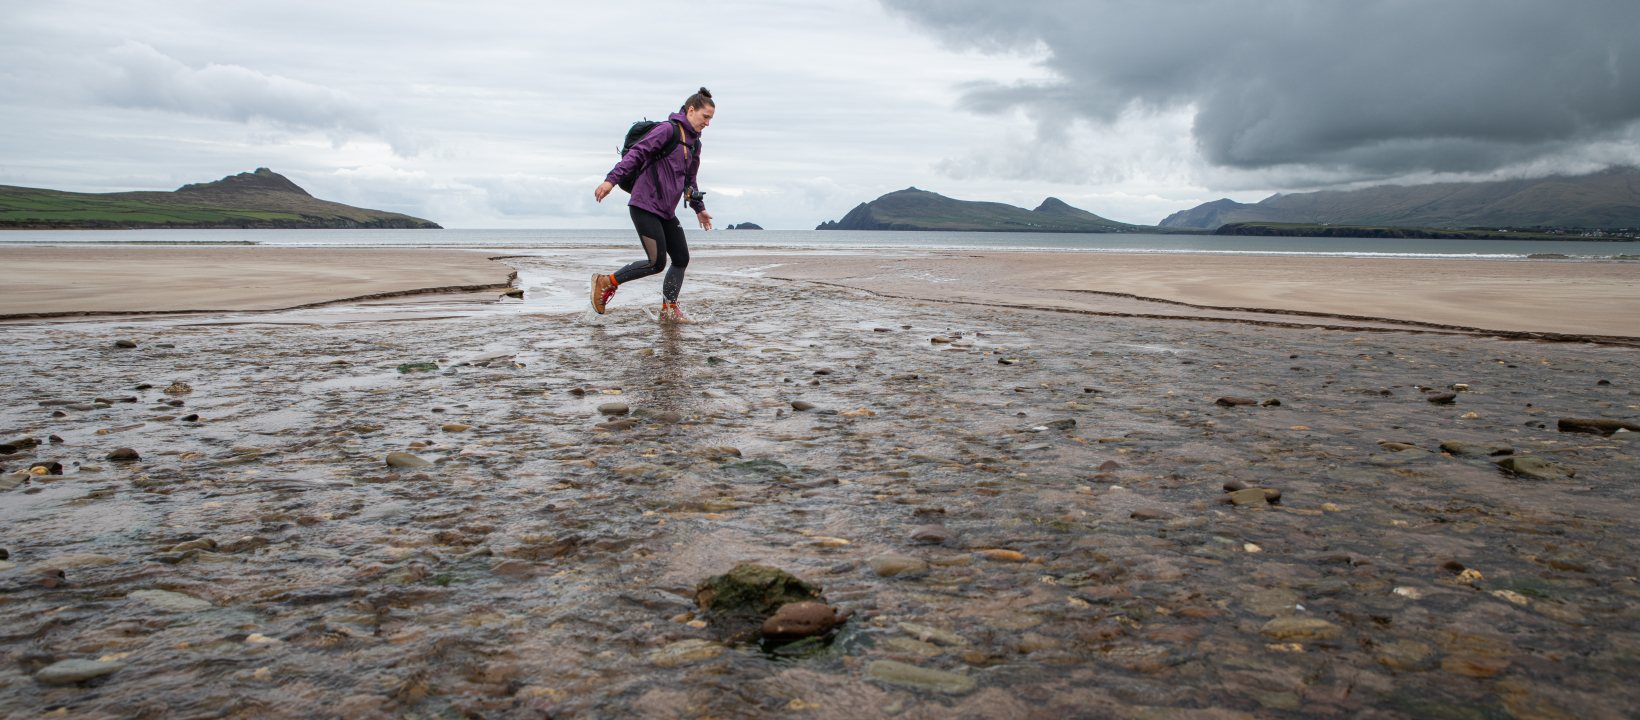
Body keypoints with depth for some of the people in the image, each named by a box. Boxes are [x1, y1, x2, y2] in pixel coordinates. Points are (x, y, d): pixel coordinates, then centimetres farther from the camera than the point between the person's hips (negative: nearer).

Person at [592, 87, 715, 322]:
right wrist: (612, 179, -26)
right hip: (645, 206, -9)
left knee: (681, 259, 4)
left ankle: (669, 309, 14)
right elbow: (636, 153, -17)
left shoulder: (694, 143, 17)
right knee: (657, 262, -12)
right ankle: (606, 282, 3)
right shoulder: (668, 130, -9)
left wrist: (699, 207, 33)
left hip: (667, 212, 9)